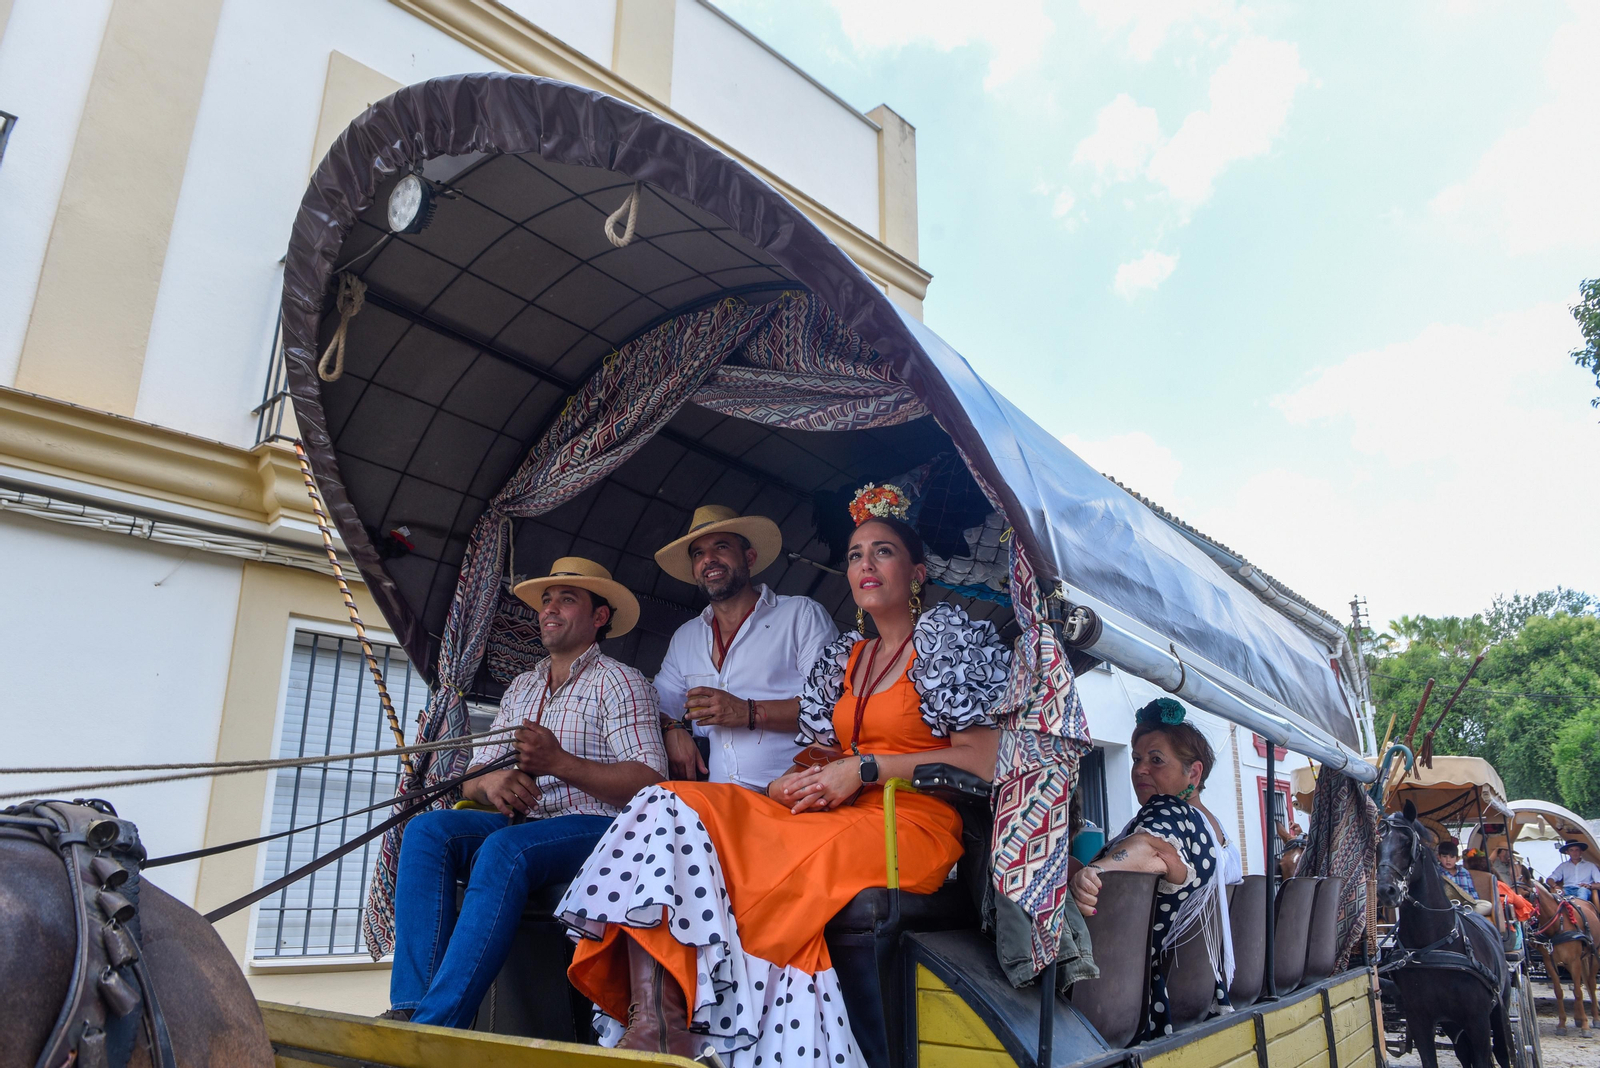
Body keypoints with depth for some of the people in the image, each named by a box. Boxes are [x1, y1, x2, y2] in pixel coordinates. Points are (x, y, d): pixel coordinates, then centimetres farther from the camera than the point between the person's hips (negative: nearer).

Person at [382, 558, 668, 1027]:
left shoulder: (619, 682, 2)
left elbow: (650, 782, -11)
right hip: (521, 823, 7)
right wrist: (489, 783, -8)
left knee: (505, 849, -34)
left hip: (594, 827, -6)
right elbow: (471, 779, 18)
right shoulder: (521, 688, 23)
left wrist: (558, 762, -20)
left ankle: (434, 1024, -33)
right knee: (427, 829, -19)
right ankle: (409, 1007, -25)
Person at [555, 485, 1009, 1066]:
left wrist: (865, 768, -12)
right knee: (667, 808, -17)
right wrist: (792, 783, -7)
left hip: (911, 824, -6)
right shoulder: (844, 654, 21)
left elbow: (981, 759, -8)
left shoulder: (948, 634, 4)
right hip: (832, 813, 6)